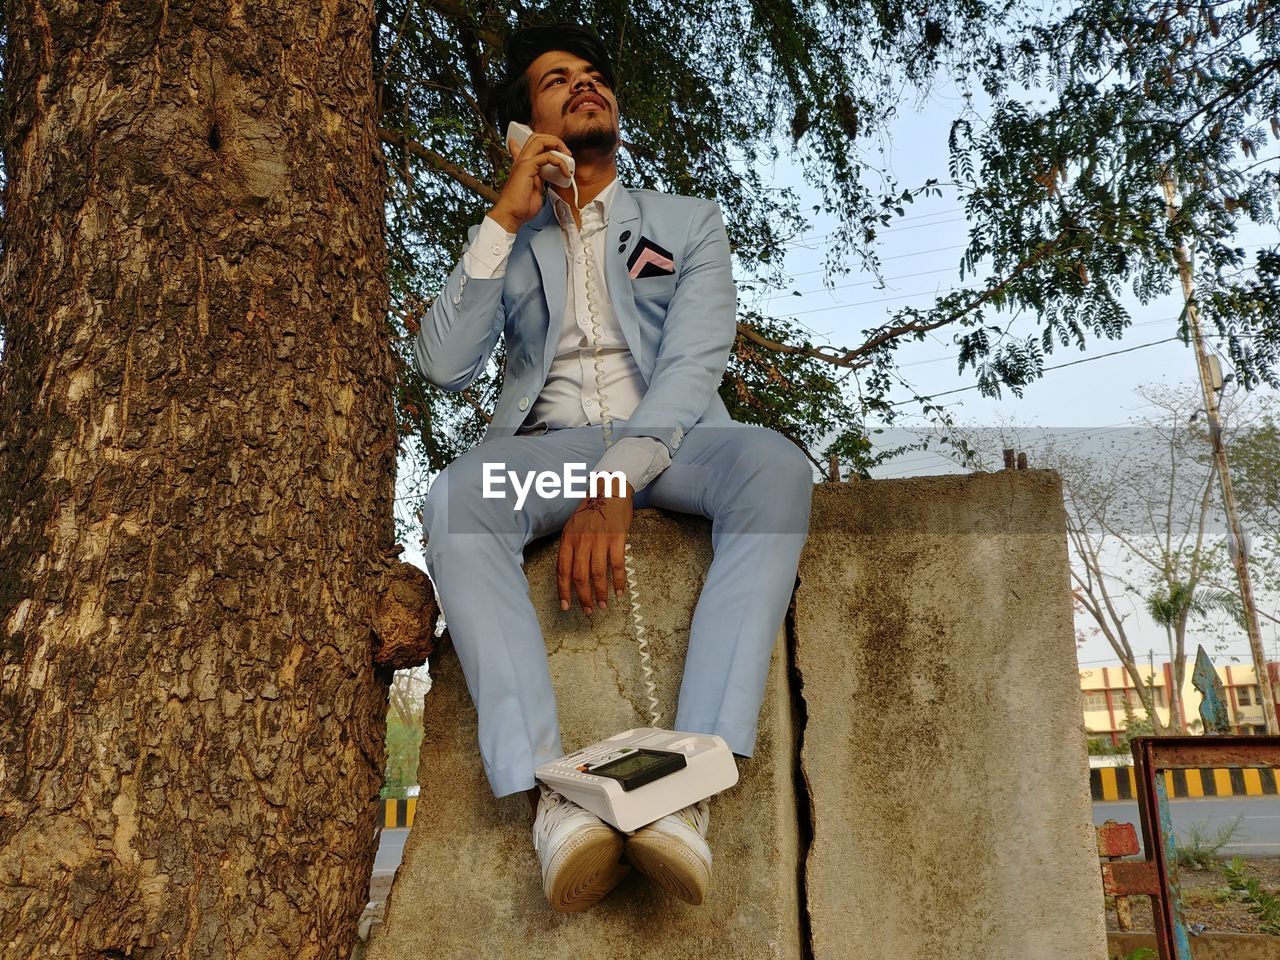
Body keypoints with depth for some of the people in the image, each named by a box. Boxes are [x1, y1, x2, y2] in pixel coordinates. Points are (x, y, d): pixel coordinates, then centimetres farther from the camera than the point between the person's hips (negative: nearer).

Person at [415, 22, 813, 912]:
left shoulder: (690, 221, 16)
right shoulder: (509, 243, 20)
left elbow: (695, 361, -2)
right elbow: (444, 364, 4)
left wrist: (619, 481, -21)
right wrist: (503, 222, -2)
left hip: (669, 438, 0)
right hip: (550, 443, 1)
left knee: (775, 466, -34)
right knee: (456, 498, -33)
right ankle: (547, 791, -43)